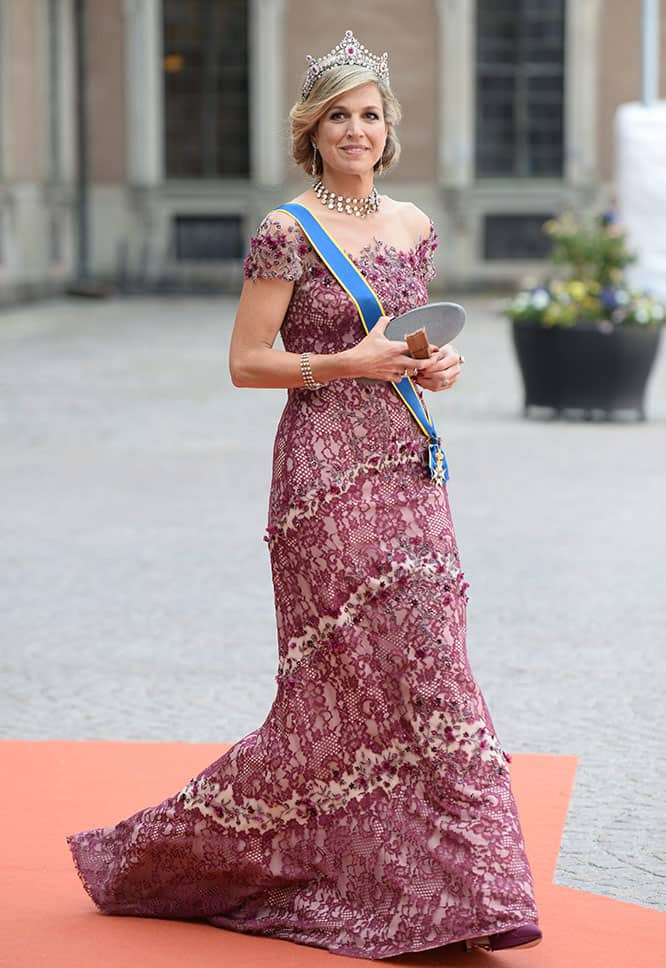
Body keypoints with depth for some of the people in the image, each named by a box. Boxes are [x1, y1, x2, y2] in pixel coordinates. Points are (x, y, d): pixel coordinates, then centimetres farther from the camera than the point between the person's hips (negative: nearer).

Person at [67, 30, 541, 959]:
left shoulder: (413, 226, 13)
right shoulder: (288, 232, -7)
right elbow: (247, 361, -7)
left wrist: (439, 363, 1)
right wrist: (351, 363, -18)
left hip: (407, 464, 6)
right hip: (327, 471, -6)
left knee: (420, 664, 4)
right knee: (356, 670, -6)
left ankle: (459, 891, 12)